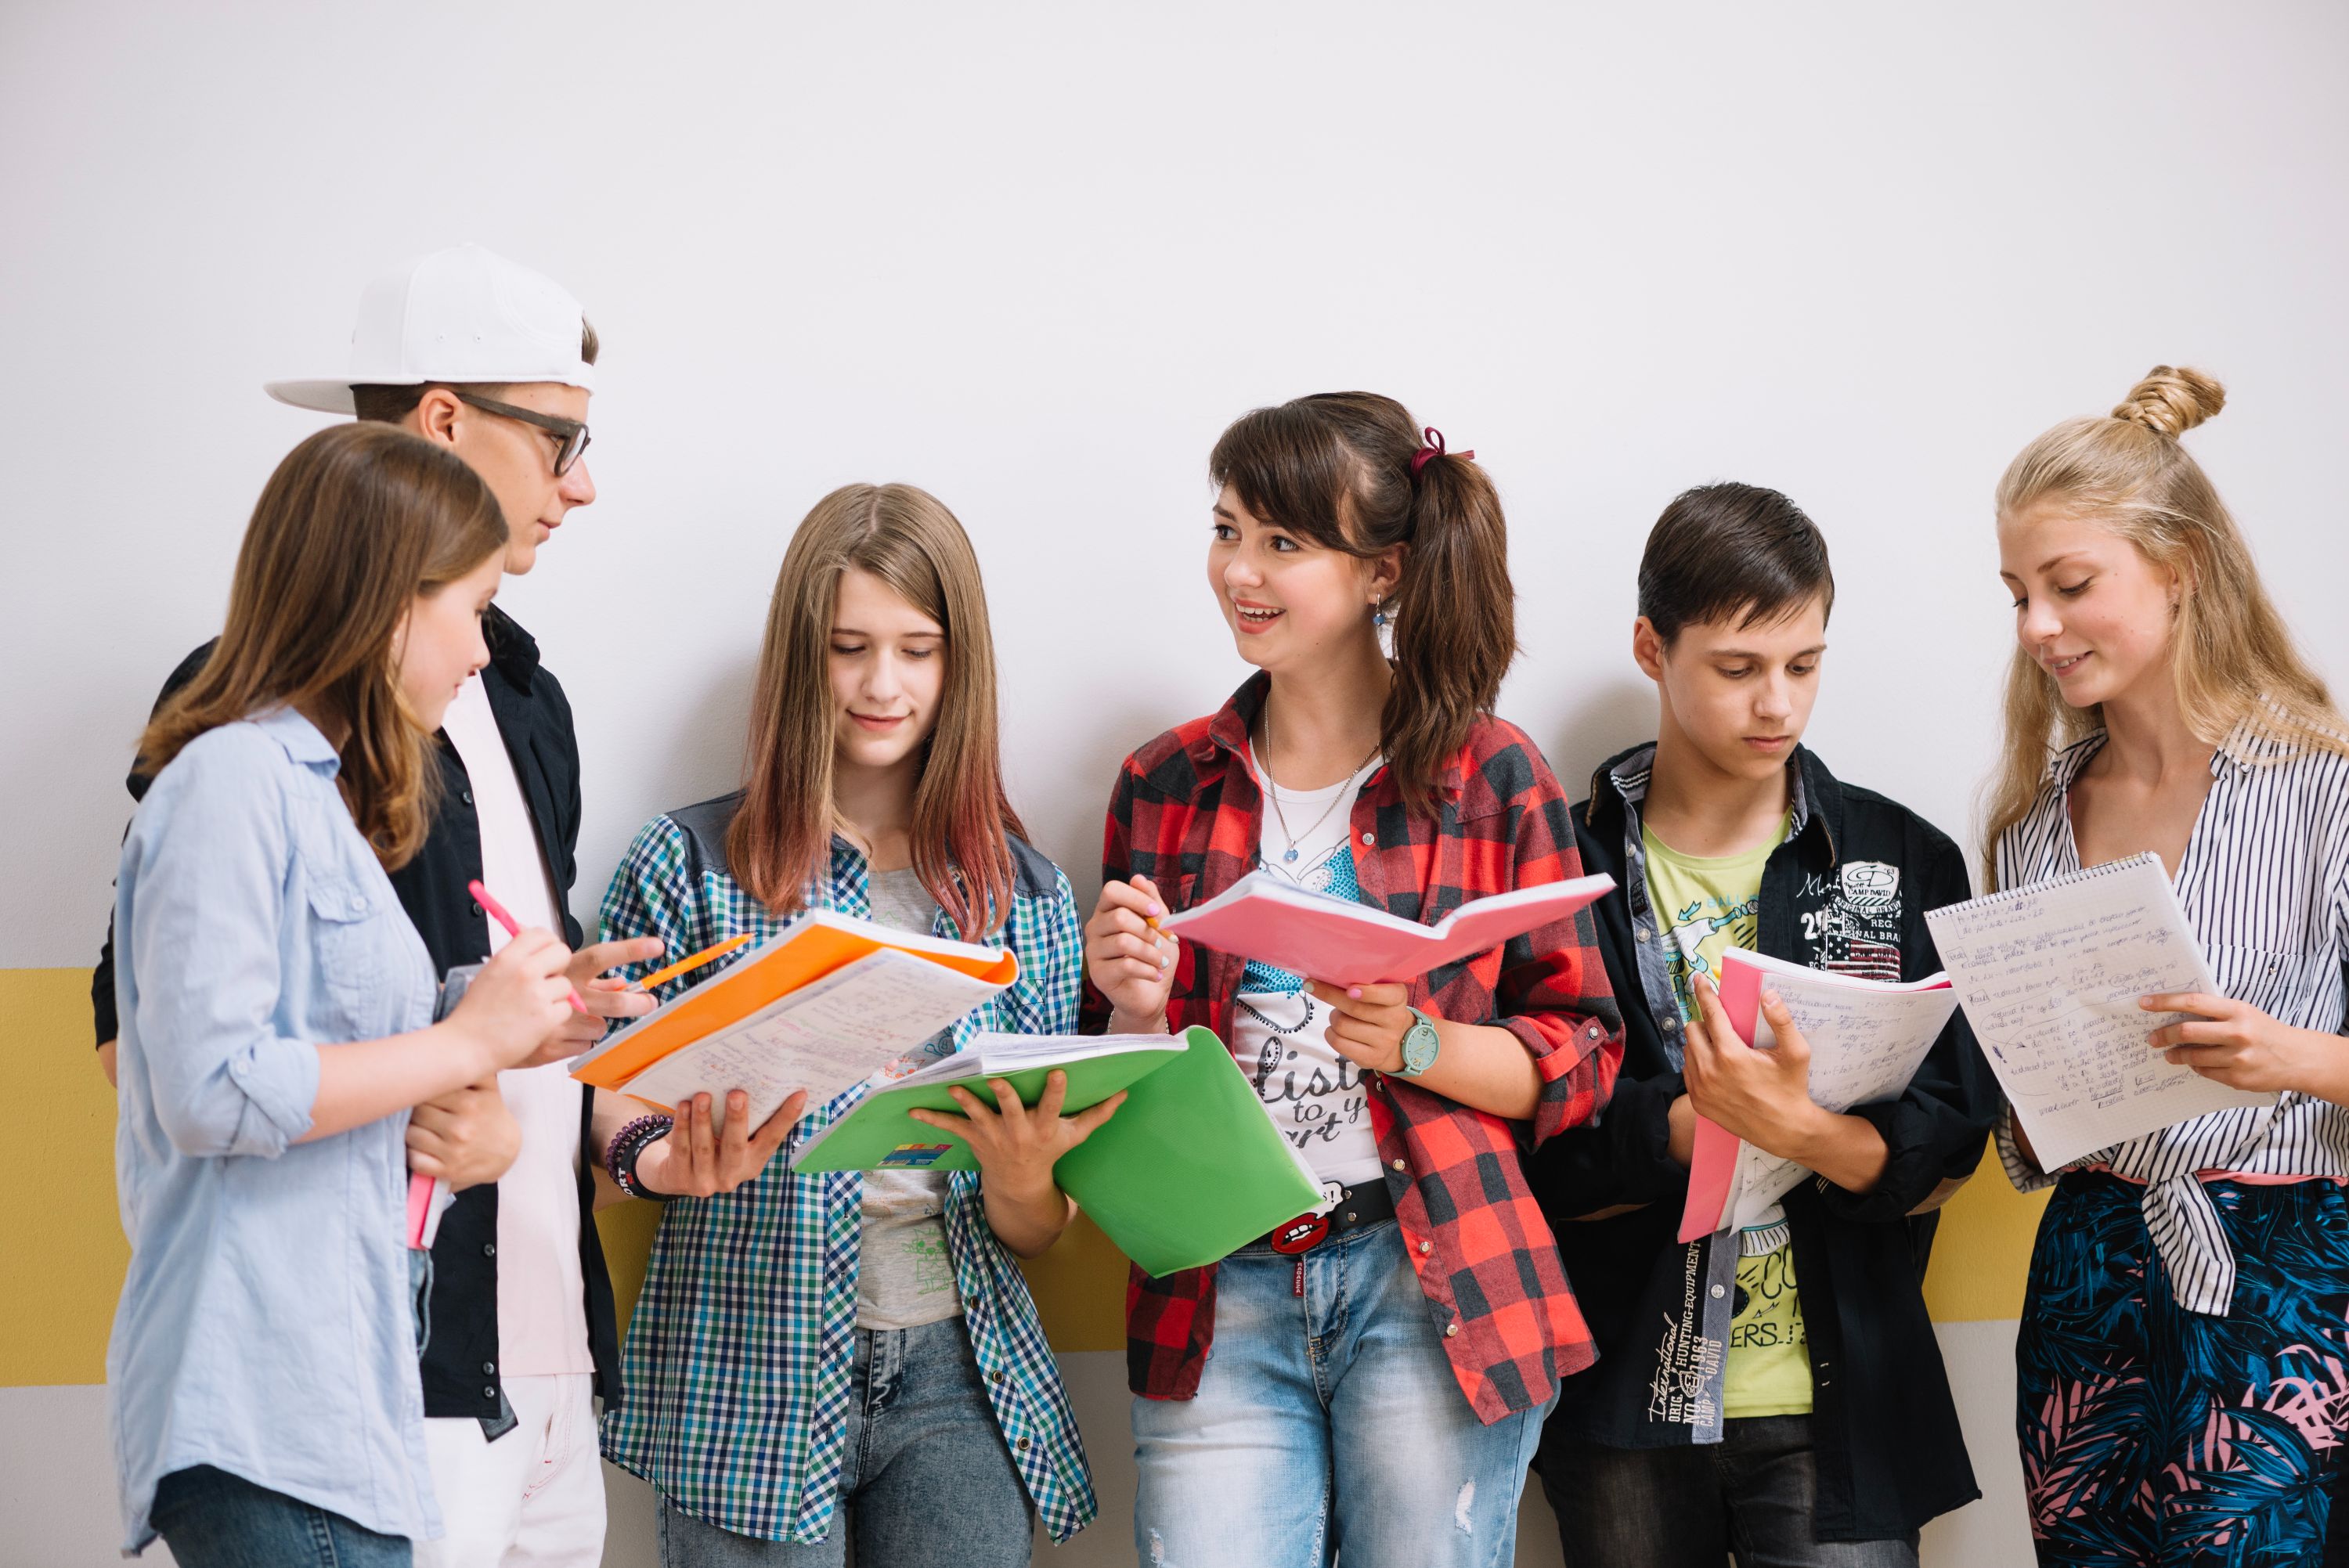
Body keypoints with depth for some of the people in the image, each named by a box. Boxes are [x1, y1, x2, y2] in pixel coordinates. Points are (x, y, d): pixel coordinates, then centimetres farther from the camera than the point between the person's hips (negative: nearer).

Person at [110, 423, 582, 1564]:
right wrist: (465, 1043, -11)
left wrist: (520, 1024, 14)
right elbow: (208, 1092, -19)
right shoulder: (234, 777, -10)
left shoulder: (312, 788, 19)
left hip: (335, 1380, 9)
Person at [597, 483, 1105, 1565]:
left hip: (959, 1380, 3)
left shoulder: (1027, 895, 8)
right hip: (747, 1377, -2)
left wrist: (1020, 1178, -12)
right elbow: (609, 1152, 0)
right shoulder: (690, 865, -1)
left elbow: (1036, 1240, 11)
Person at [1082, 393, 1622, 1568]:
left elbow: (1579, 1055, 1)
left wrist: (1414, 1047, -15)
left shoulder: (1490, 776, 2)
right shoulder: (1166, 785, 11)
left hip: (1434, 1286, -2)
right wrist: (1136, 1009, -7)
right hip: (1220, 1295, 2)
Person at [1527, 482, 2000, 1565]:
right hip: (1626, 1405, 0)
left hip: (1836, 1400, 0)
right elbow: (1526, 1145, -6)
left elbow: (1943, 1154, -3)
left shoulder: (1907, 863, 4)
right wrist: (1692, 1125, -20)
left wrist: (1806, 1134, -22)